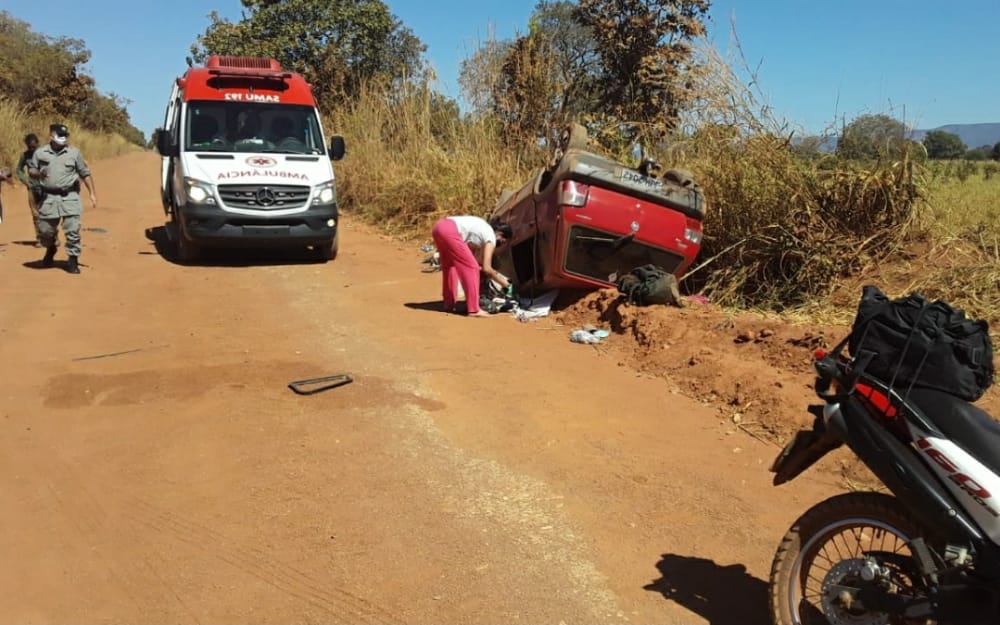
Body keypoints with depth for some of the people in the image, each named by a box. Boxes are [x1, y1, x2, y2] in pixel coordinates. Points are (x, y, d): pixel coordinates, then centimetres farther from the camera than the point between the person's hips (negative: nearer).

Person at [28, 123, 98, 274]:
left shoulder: (74, 153, 3)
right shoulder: (40, 153, 5)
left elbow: (85, 174, 6)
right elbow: (31, 170, 12)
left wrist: (92, 193, 1)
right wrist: (38, 174, -12)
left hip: (69, 197, -1)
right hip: (48, 197, 1)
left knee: (72, 230, -7)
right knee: (45, 230, 9)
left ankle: (73, 260, 4)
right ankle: (51, 248, 40)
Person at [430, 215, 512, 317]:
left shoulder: (484, 229, 29)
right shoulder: (491, 237, 5)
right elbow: (487, 268, 1)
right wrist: (502, 282, 14)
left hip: (439, 225, 9)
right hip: (449, 231, -9)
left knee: (450, 265, 25)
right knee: (471, 267, -1)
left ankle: (449, 304, 31)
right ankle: (474, 310, 0)